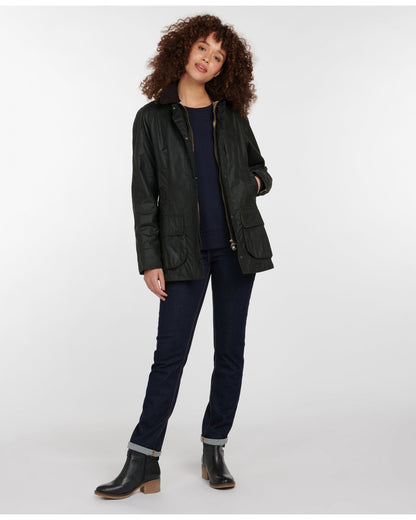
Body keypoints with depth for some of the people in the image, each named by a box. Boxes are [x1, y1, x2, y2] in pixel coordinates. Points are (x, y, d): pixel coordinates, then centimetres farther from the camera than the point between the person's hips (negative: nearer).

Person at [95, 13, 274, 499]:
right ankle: (142, 463, 5)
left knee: (230, 352, 6)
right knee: (169, 355, -5)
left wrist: (256, 182, -4)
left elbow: (259, 169, 21)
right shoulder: (152, 119, 2)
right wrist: (149, 261, -6)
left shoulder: (232, 117, 9)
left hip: (237, 247, 3)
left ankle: (214, 451, 20)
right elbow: (144, 195, -1)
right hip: (183, 252, -2)